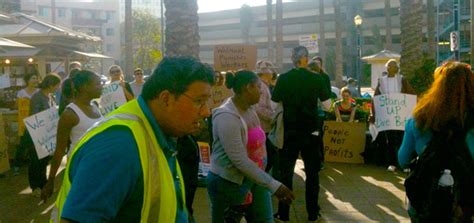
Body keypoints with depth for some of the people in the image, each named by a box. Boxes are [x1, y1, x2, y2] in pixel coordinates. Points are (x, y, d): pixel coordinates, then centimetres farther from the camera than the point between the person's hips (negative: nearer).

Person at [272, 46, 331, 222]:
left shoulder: (283, 79, -6)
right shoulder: (317, 79, -6)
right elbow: (327, 106, 0)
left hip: (289, 132, 0)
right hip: (311, 132, 0)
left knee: (286, 173, 9)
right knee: (312, 173, 11)